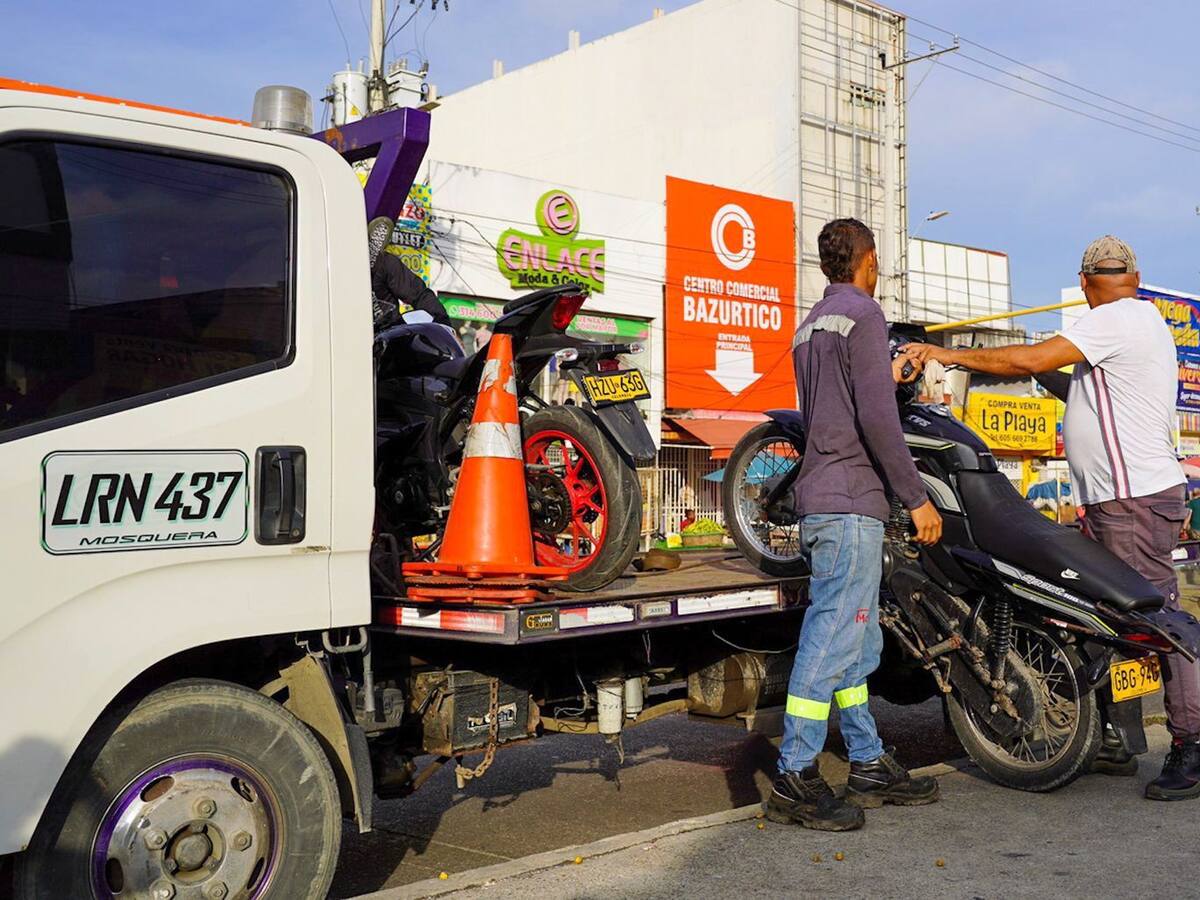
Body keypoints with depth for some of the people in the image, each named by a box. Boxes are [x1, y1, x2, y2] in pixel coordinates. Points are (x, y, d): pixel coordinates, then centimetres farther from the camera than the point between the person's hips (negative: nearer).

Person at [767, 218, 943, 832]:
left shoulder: (810, 326, 21)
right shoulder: (863, 314, -8)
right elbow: (876, 419, -17)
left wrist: (887, 379, 38)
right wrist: (916, 498, -12)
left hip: (820, 503, 10)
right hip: (851, 502, -10)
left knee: (858, 643, 14)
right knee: (834, 638, -9)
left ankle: (869, 766, 22)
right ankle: (794, 780, -6)